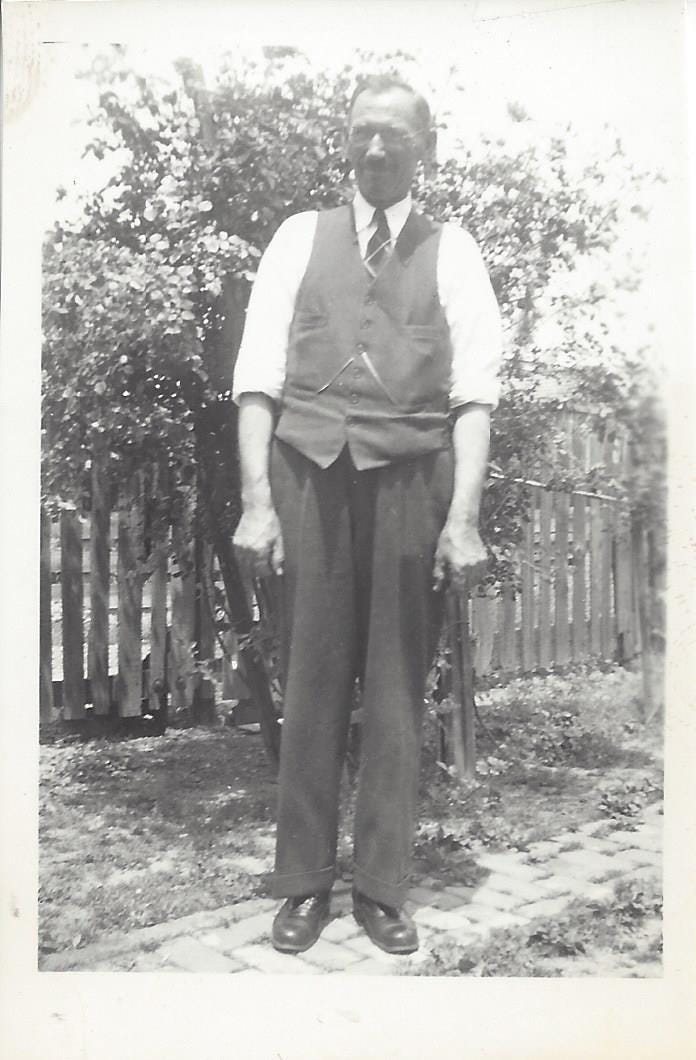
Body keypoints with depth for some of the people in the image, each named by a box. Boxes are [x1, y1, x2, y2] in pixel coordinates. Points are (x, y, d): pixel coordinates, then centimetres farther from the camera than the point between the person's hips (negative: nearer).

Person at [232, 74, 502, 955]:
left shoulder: (452, 253, 11)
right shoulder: (300, 237, 12)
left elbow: (475, 389, 1)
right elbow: (257, 374, 4)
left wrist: (464, 515, -10)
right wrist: (256, 499, -6)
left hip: (411, 474, 0)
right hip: (309, 465, 1)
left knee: (398, 686, 5)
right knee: (311, 679, 4)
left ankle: (382, 888, 18)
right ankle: (303, 883, 18)